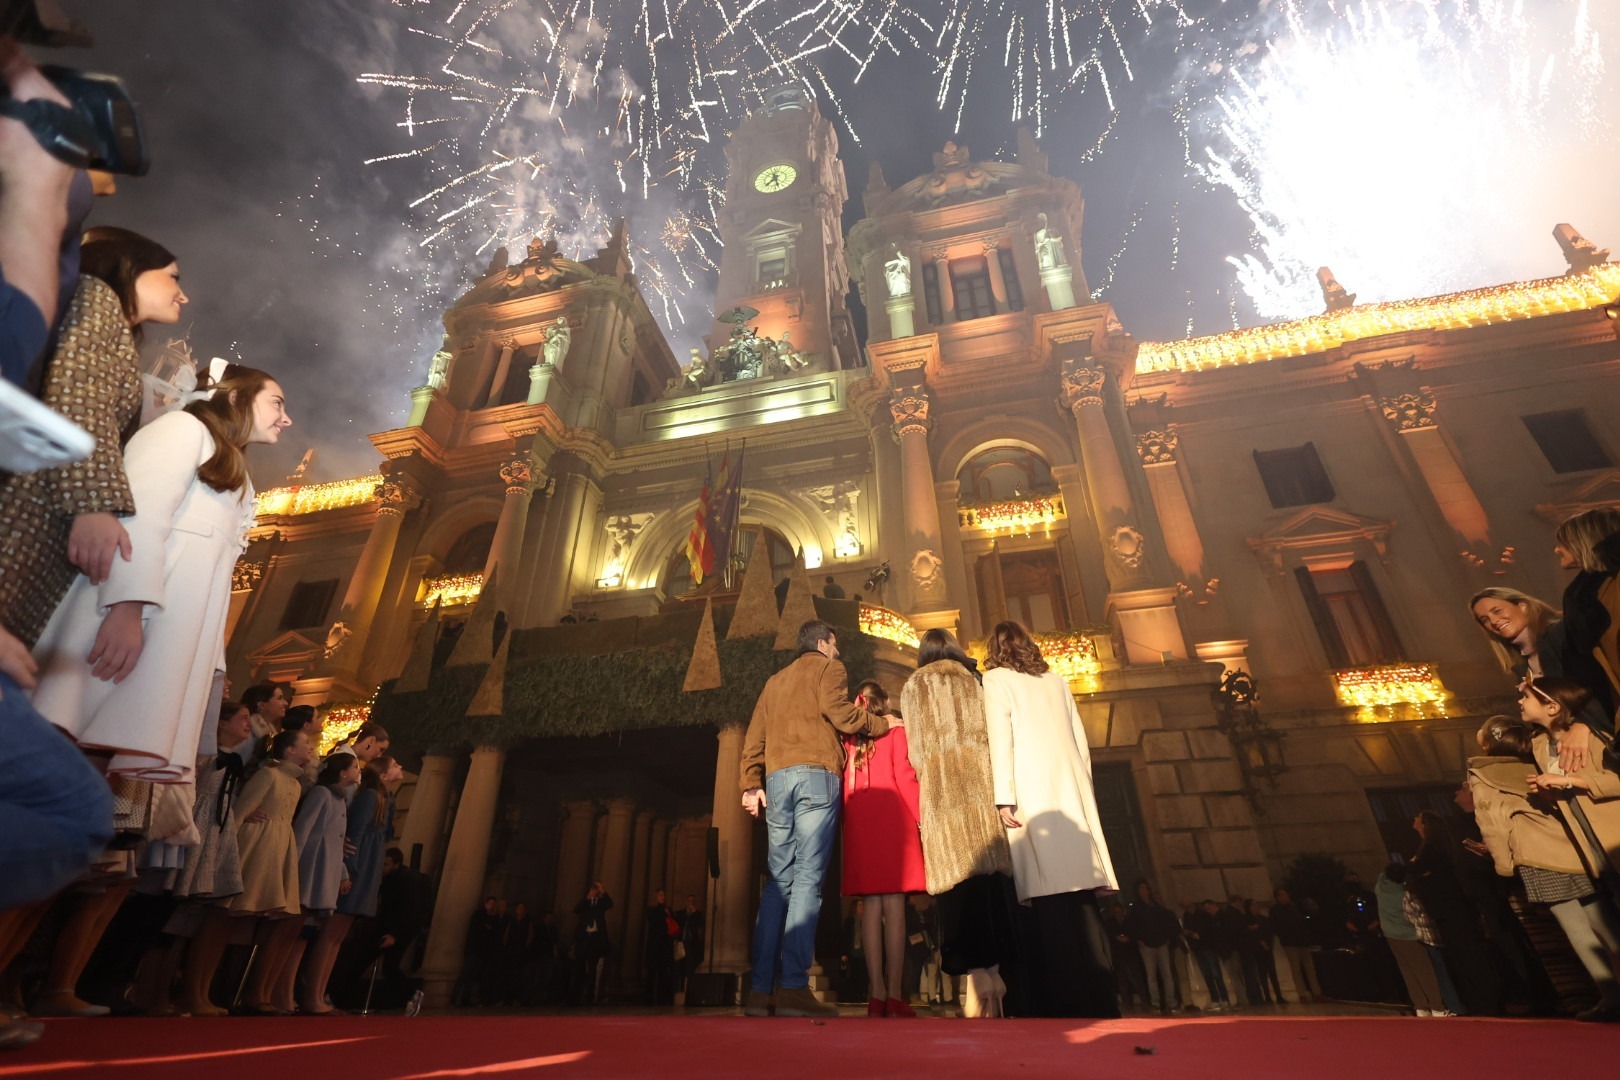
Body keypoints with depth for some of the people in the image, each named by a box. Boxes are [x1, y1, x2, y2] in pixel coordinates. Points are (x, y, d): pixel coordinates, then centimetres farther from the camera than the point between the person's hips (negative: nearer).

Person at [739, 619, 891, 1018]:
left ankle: (760, 988, 0)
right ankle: (793, 987, -13)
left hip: (777, 778, 6)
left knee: (778, 881, 5)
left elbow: (754, 736, 18)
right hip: (816, 775, -6)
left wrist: (751, 783, 12)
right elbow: (839, 712, -9)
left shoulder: (774, 680, 26)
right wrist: (883, 723, 6)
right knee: (808, 877, -8)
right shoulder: (828, 668, 8)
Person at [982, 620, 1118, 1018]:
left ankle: (1070, 1000, -7)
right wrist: (1082, 789, 20)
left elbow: (1000, 738, -9)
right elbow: (1081, 742, 17)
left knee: (1051, 896, -6)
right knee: (1079, 895, 7)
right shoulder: (1056, 681, 18)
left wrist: (1004, 797, -13)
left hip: (1033, 794, -5)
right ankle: (1100, 997, 6)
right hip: (1072, 791, 6)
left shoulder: (996, 679, 3)